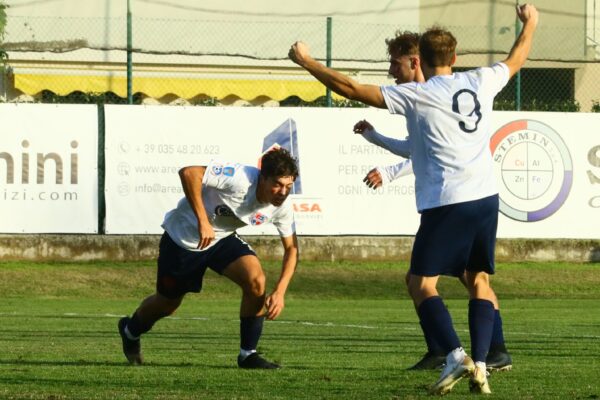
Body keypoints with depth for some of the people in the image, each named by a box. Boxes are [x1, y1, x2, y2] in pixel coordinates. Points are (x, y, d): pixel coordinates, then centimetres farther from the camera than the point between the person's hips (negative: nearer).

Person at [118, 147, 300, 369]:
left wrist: (280, 292, -19)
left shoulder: (282, 206, -16)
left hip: (223, 239, 4)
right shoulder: (240, 179, -36)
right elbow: (188, 173, -39)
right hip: (184, 236, -4)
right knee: (167, 303, 12)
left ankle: (248, 354, -8)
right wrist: (203, 222, -41)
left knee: (256, 280, -22)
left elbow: (291, 248, -6)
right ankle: (130, 331, 48)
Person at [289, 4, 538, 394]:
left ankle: (456, 355, -19)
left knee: (422, 285, 0)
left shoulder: (416, 95, -4)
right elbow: (515, 60, 31)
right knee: (479, 281, 16)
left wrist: (307, 62, 3)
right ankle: (480, 365, 4)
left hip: (445, 202, -5)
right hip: (486, 197, 5)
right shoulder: (480, 82, 10)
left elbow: (352, 88, -7)